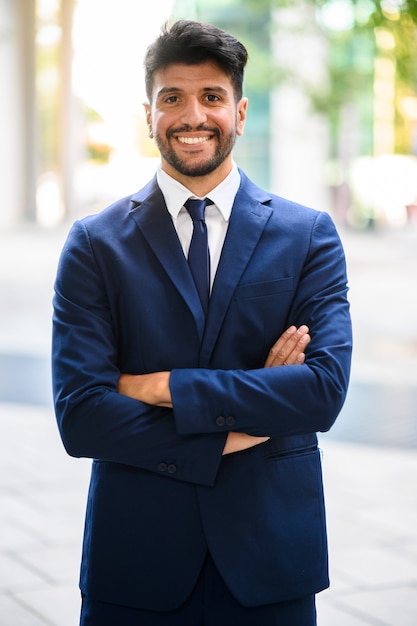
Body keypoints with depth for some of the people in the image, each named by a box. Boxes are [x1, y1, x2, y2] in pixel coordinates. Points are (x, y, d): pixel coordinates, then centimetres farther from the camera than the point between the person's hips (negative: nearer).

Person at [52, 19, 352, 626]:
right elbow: (80, 417, -10)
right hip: (136, 559, 0)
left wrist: (166, 388, -14)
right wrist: (236, 431, -14)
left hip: (269, 555, 1)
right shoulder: (94, 245, 0)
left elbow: (326, 390, -11)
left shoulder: (309, 235, 2)